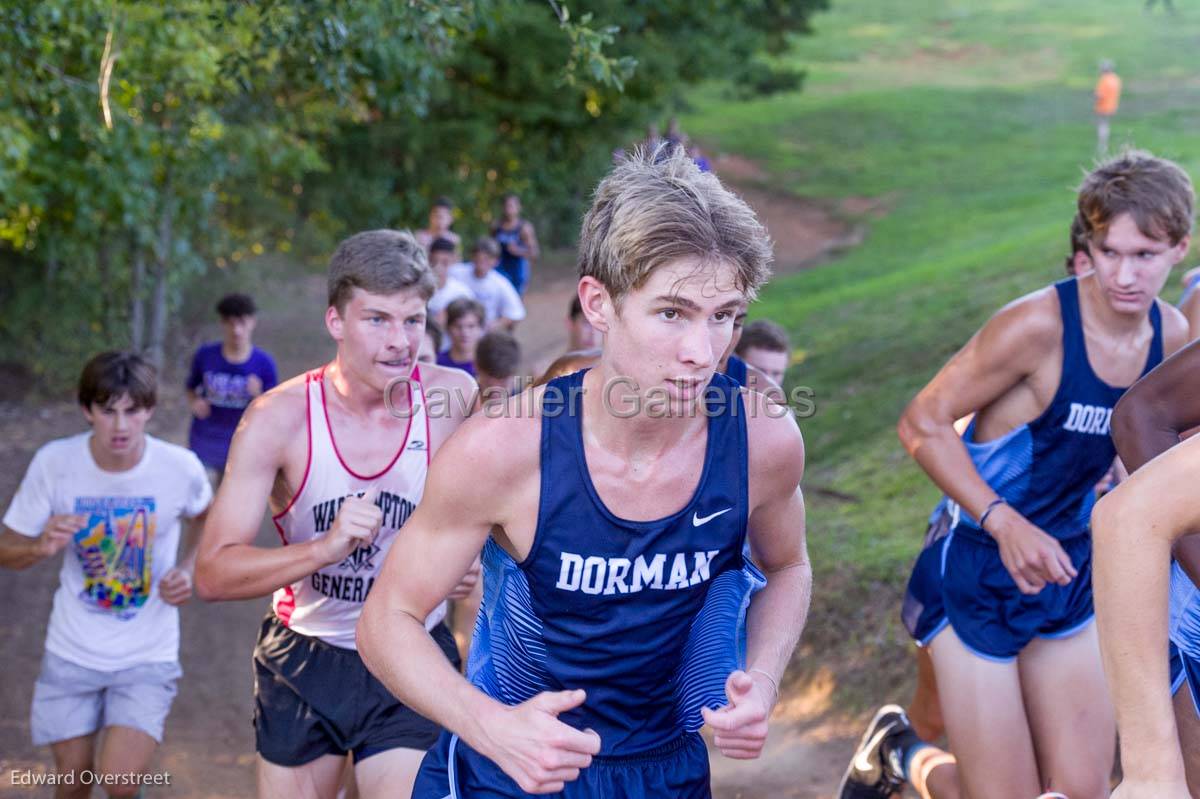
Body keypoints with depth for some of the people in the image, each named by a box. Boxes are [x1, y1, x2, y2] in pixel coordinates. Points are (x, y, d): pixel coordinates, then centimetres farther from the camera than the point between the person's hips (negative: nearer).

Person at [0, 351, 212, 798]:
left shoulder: (182, 468, -15)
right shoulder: (54, 463, -16)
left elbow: (203, 515, 10)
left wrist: (186, 569, -7)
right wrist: (41, 547, -28)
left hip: (148, 656, -1)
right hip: (72, 652, 1)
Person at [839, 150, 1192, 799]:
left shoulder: (1172, 336, -2)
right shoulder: (1038, 325, -22)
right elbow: (922, 424, -19)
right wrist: (1005, 523, -28)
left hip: (1066, 574, 6)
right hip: (976, 576, -6)